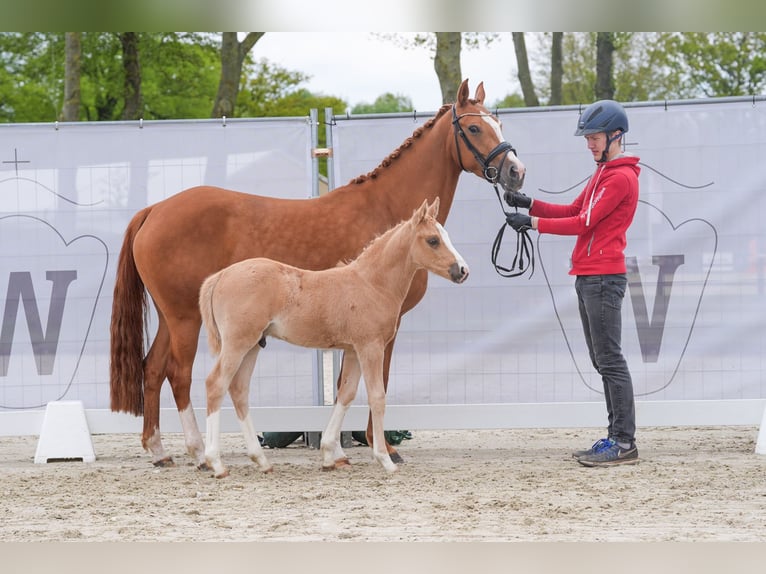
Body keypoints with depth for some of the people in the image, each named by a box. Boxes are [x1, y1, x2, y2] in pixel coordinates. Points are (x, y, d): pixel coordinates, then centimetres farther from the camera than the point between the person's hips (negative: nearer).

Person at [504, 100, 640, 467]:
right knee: (602, 361, 11)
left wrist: (534, 223, -15)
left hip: (603, 276, -11)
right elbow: (573, 211, 20)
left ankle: (624, 443, -11)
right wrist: (529, 204, 7)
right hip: (587, 276, 11)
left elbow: (585, 222, -17)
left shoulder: (621, 178, -12)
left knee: (610, 360, -11)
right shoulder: (602, 174, 21)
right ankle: (616, 436, 15)